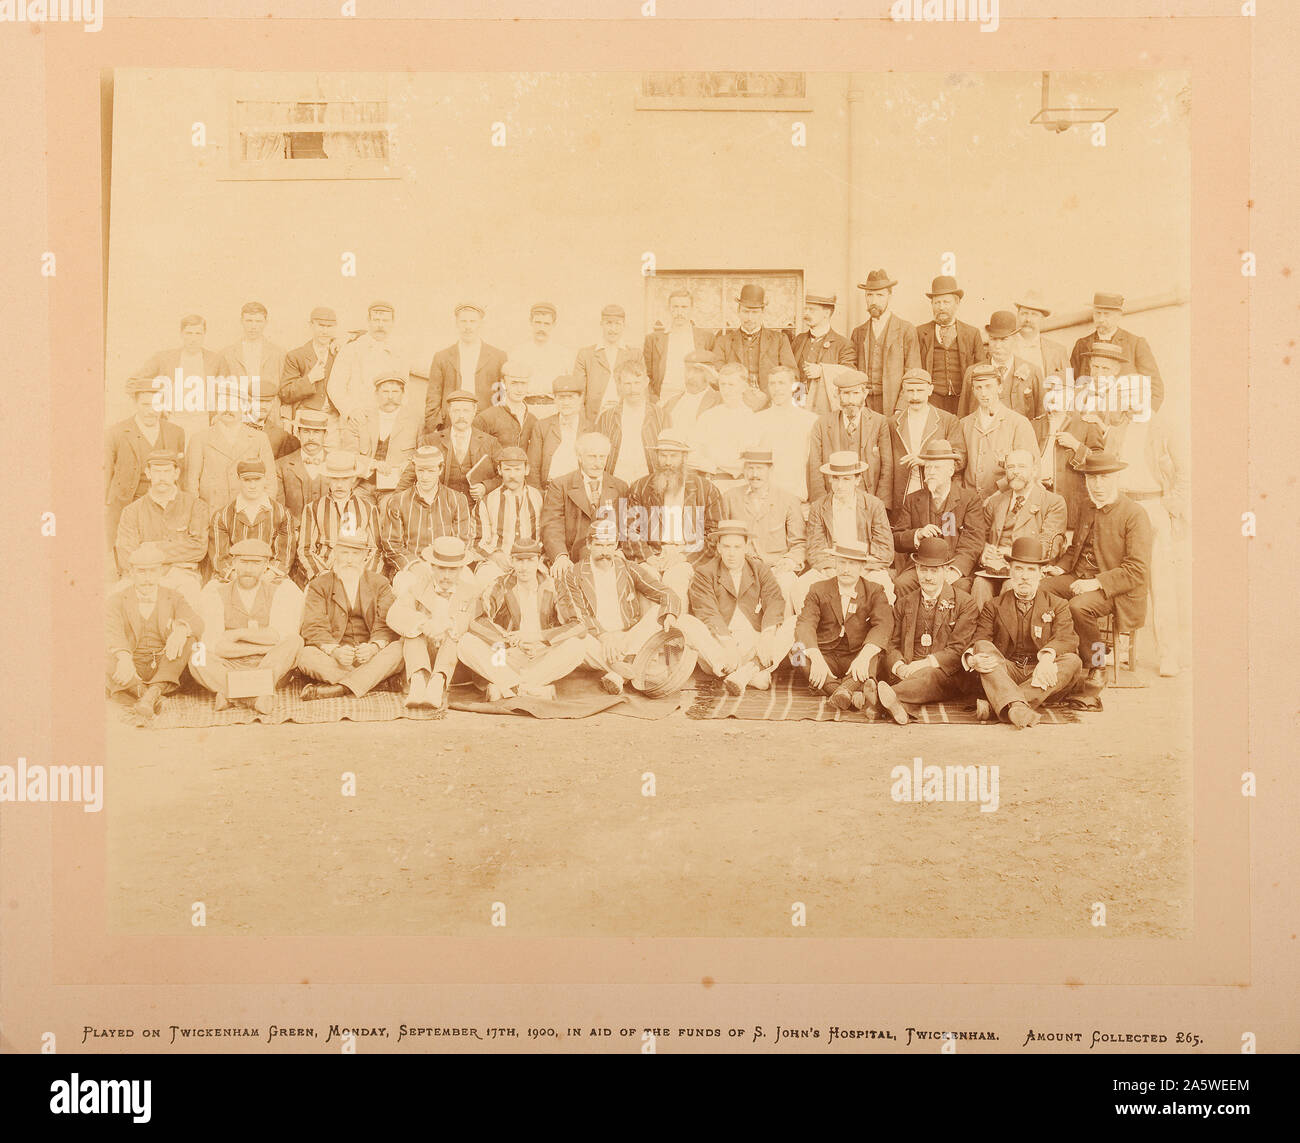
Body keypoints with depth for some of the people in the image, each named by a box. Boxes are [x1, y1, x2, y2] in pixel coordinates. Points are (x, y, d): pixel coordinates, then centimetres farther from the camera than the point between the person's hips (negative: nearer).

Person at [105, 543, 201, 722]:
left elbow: (197, 624, -9)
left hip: (167, 672, 1)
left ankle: (154, 691, -38)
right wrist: (124, 657, -37)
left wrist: (181, 630, -35)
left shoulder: (174, 598, 10)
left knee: (187, 636, -24)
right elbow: (113, 634, -14)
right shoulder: (116, 601, 6)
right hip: (132, 673, -1)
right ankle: (150, 696, -43)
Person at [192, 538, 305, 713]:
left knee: (294, 641, -29)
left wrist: (238, 633, -14)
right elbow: (213, 647, -12)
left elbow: (282, 637, -15)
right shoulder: (215, 593, -2)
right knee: (197, 661, -29)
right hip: (230, 669, 0)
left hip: (273, 668, 0)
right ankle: (263, 694, -37)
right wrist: (264, 647, -14)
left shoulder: (284, 589, -2)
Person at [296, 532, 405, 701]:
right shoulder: (319, 586, 8)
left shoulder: (380, 584, 11)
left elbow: (386, 626, -2)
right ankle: (369, 681, -29)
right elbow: (314, 628, -6)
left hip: (370, 658, 1)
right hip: (333, 658, 0)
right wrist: (335, 651, -27)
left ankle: (341, 687, -37)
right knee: (306, 655, -30)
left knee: (398, 649, -30)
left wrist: (374, 647, -25)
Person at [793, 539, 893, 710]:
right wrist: (817, 659, -30)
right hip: (826, 656, 1)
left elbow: (883, 626, -13)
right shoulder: (819, 589, 6)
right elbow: (805, 625, -9)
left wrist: (864, 657, -34)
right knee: (798, 653, -31)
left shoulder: (874, 592, 4)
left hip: (857, 657, -1)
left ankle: (844, 691, -54)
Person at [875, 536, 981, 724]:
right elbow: (892, 644, 13)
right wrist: (899, 667, -12)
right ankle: (898, 705, -60)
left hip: (946, 676, -5)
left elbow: (958, 651, -4)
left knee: (929, 676, -39)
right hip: (907, 673, 5)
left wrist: (926, 663, -20)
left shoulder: (965, 604, 6)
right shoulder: (904, 603, 19)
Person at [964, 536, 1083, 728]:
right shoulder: (994, 607, 15)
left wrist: (1047, 657, -29)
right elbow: (978, 641, 1)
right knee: (982, 646, -25)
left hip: (1040, 676, 0)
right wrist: (972, 659, -25)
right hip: (1005, 673, 0)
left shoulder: (1058, 605, 13)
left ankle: (994, 706, -41)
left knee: (1072, 661, -28)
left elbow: (1066, 639, -5)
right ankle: (1016, 707, -52)